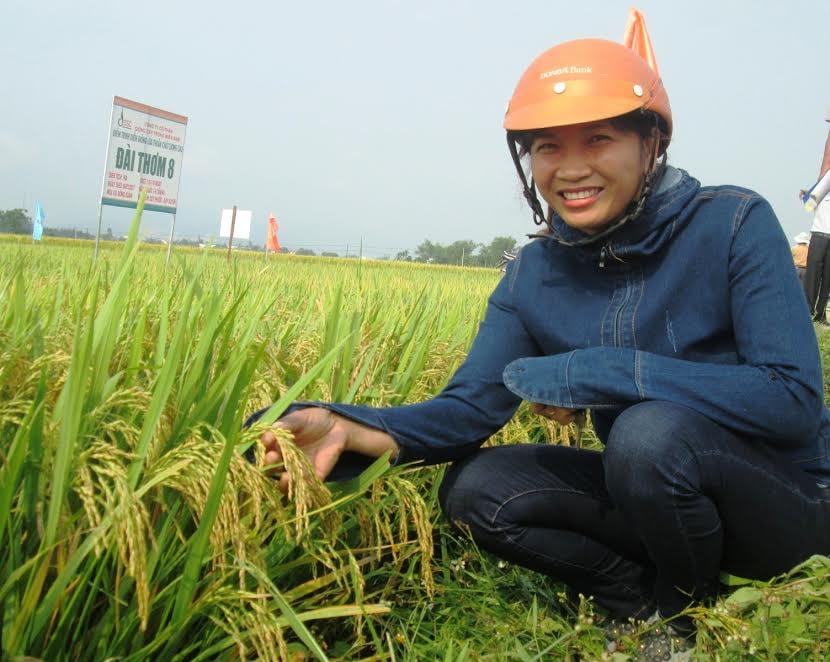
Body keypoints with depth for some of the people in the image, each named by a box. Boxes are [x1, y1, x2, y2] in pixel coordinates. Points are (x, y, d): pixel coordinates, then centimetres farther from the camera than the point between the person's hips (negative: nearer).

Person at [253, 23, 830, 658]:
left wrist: (601, 372, -30)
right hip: (647, 492, 4)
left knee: (652, 429, -34)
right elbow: (470, 406, -12)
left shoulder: (734, 224, -18)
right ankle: (647, 598, 0)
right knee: (474, 488, -13)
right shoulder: (533, 277, -4)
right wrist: (348, 429, -31)